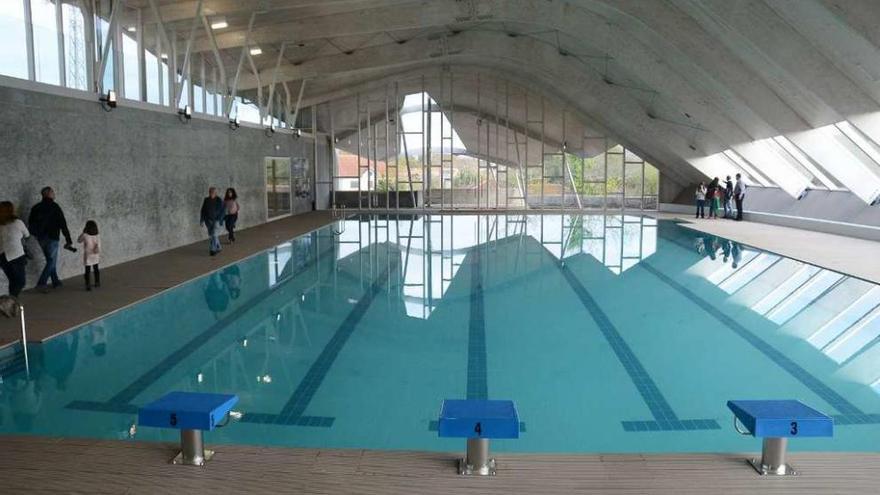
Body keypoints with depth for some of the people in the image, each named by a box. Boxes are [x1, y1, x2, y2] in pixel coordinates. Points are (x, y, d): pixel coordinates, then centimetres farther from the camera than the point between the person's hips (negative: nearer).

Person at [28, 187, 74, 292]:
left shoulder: (36, 207, 7)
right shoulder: (54, 207, -12)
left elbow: (30, 223, 10)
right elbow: (63, 225, -14)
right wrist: (69, 240, -12)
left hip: (40, 238, 7)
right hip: (51, 238, -7)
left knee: (50, 260, 17)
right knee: (52, 261, -1)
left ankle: (55, 282, 22)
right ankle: (41, 283, -9)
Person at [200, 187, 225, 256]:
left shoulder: (219, 201, -6)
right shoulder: (206, 200, 3)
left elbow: (222, 211, -6)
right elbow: (203, 210, 6)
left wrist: (219, 220, -13)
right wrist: (202, 220, 2)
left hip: (216, 220, -4)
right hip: (208, 220, 4)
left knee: (214, 235, -12)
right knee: (211, 235, 11)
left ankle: (213, 250, -10)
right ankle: (218, 248, 26)